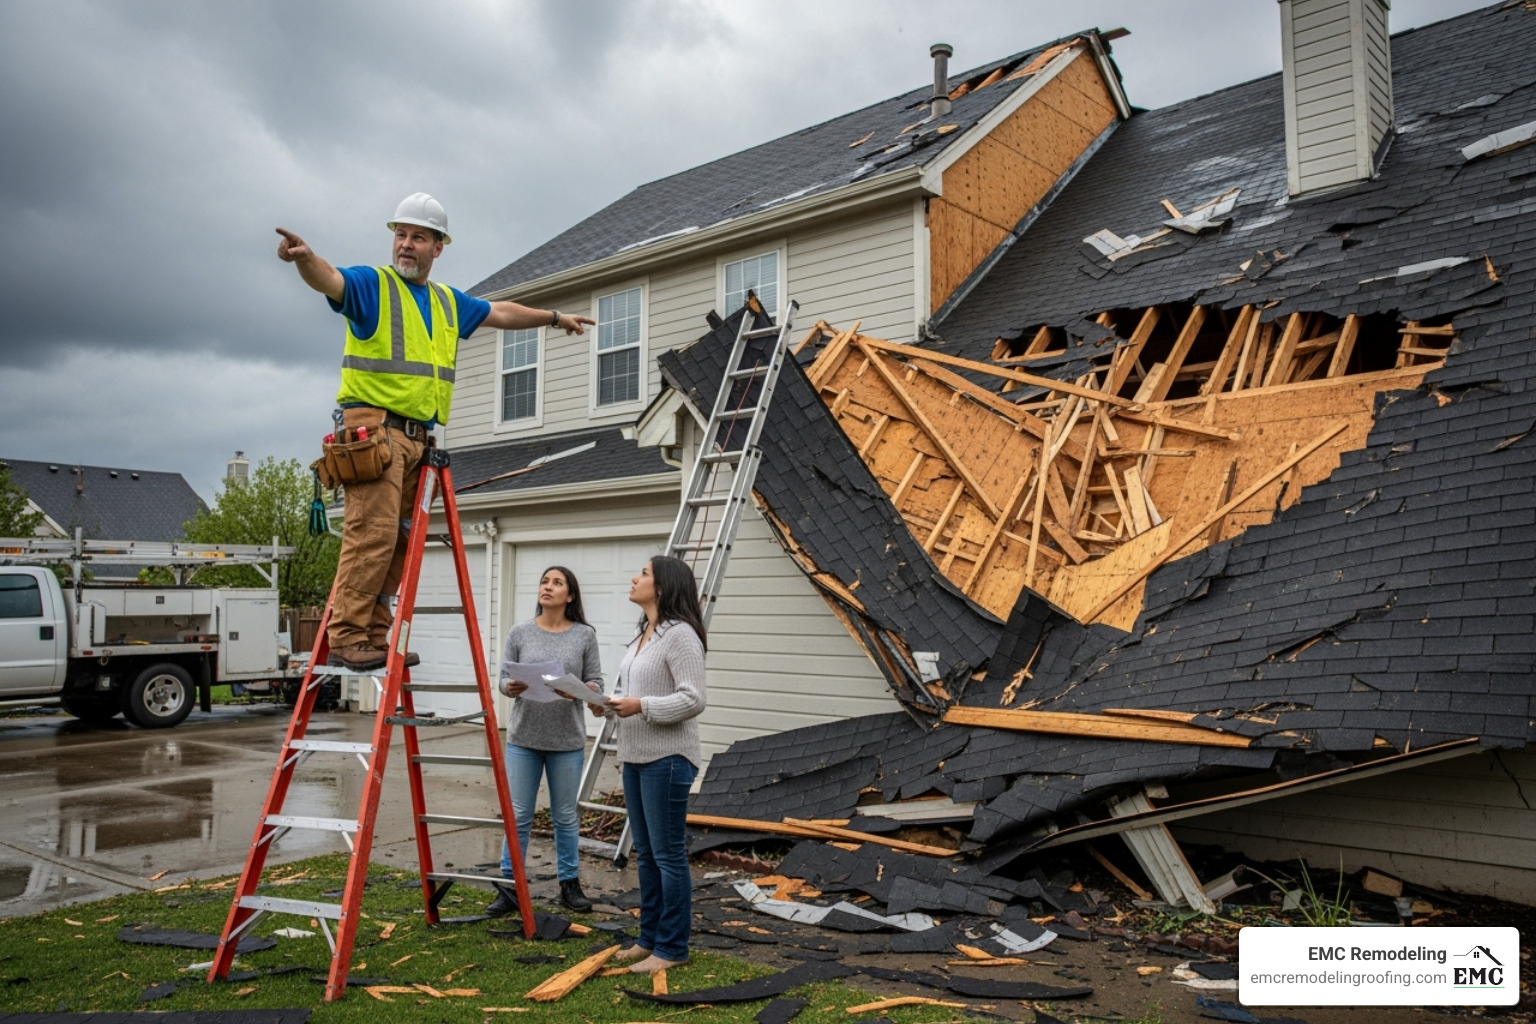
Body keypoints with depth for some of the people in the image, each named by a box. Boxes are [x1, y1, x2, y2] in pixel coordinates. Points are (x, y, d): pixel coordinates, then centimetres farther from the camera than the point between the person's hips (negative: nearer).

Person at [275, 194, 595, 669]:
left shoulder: (449, 302, 21)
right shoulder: (371, 284, 1)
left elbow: (501, 313, 35)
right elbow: (330, 280, -20)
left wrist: (554, 317, 43)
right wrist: (304, 257, -43)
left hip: (418, 437, 7)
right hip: (374, 425, -7)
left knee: (401, 540, 6)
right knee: (373, 532, -16)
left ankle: (375, 636, 13)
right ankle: (346, 638, -13)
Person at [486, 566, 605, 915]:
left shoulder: (585, 636, -1)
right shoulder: (519, 633, 0)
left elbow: (596, 683, 1)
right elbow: (504, 677, 2)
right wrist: (510, 687, -20)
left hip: (567, 741, 0)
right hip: (523, 739, 0)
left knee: (566, 817, 11)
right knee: (517, 816, 5)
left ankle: (570, 883, 26)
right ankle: (509, 887, 17)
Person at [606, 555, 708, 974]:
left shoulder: (681, 634, -14)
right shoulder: (643, 635, 16)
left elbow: (693, 698, -20)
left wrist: (641, 706, -25)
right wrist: (611, 700, 4)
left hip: (667, 759, -10)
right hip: (635, 757, 10)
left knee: (668, 854, -1)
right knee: (645, 854, 16)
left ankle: (671, 948, 10)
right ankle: (650, 938, 28)